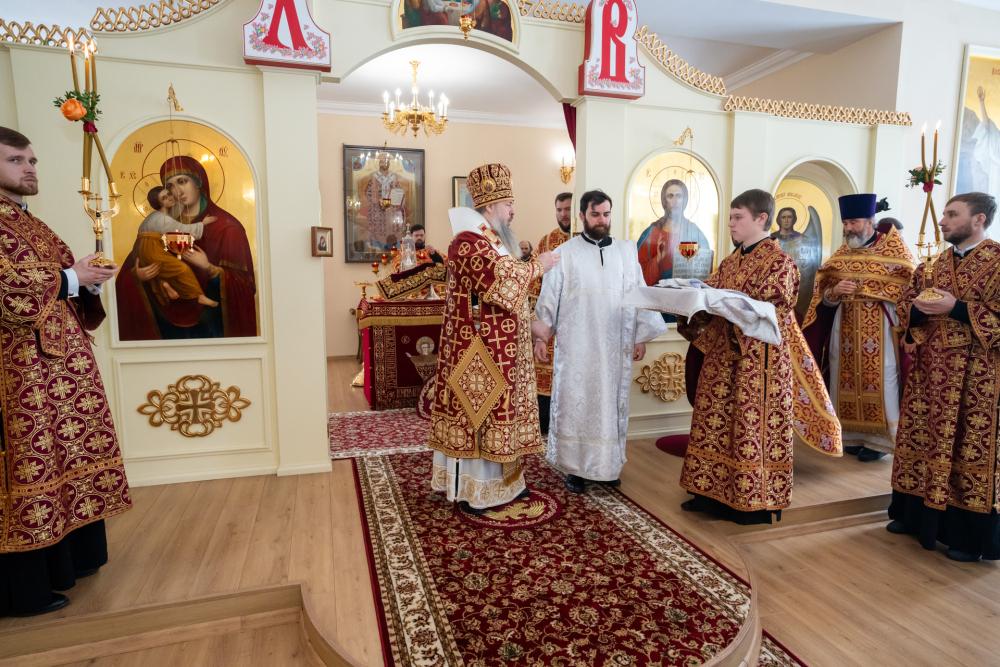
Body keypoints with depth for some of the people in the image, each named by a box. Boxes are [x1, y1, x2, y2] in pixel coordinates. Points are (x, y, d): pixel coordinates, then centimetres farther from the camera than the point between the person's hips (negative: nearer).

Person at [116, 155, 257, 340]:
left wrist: (209, 269, -24)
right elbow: (129, 274, 8)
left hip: (211, 323, -3)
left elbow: (244, 284, -12)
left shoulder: (226, 227, -6)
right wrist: (137, 276, -13)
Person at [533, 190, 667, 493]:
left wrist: (641, 336, 6)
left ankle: (608, 464, 24)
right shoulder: (565, 253, -2)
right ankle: (575, 467, 16)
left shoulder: (627, 251, 6)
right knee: (575, 403, 4)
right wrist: (541, 335, -3)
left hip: (616, 346, 3)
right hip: (576, 345, -2)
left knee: (612, 404, 10)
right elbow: (549, 297, 0)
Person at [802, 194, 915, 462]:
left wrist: (861, 287, -13)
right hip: (845, 327, 4)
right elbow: (824, 297, 7)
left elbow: (907, 286, -5)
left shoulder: (893, 247, 0)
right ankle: (853, 434, 17)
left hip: (880, 327, -4)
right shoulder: (840, 255, 10)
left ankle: (879, 438, 10)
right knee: (847, 378, 5)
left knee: (878, 380, -2)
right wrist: (835, 291, -14)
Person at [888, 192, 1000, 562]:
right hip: (931, 367, 6)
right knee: (923, 439, 11)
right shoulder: (938, 263, 12)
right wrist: (919, 307, -8)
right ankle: (916, 514, 25)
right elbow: (907, 304, 12)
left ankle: (970, 535, 14)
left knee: (970, 448, 1)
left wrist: (956, 308, -21)